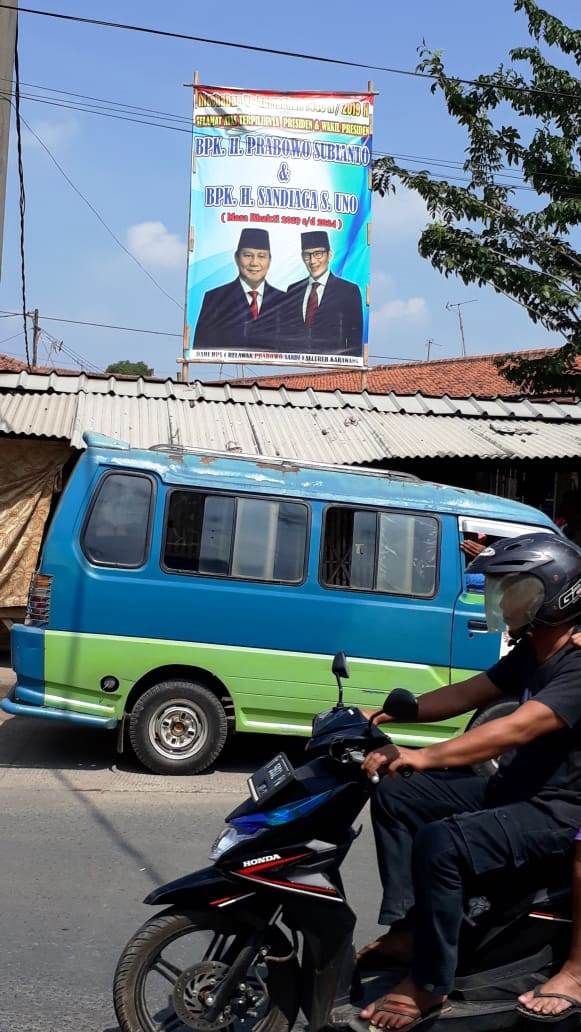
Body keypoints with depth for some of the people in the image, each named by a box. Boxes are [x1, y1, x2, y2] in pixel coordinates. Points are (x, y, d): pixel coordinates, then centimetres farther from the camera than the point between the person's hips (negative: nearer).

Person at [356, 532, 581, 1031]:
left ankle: (429, 986, -12)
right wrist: (386, 714, -2)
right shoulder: (530, 652, 9)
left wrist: (423, 757, -43)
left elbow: (515, 730, -35)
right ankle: (406, 926, 5)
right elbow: (465, 695, 10)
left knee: (440, 844, -29)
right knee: (395, 797, 3)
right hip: (512, 788, 10)